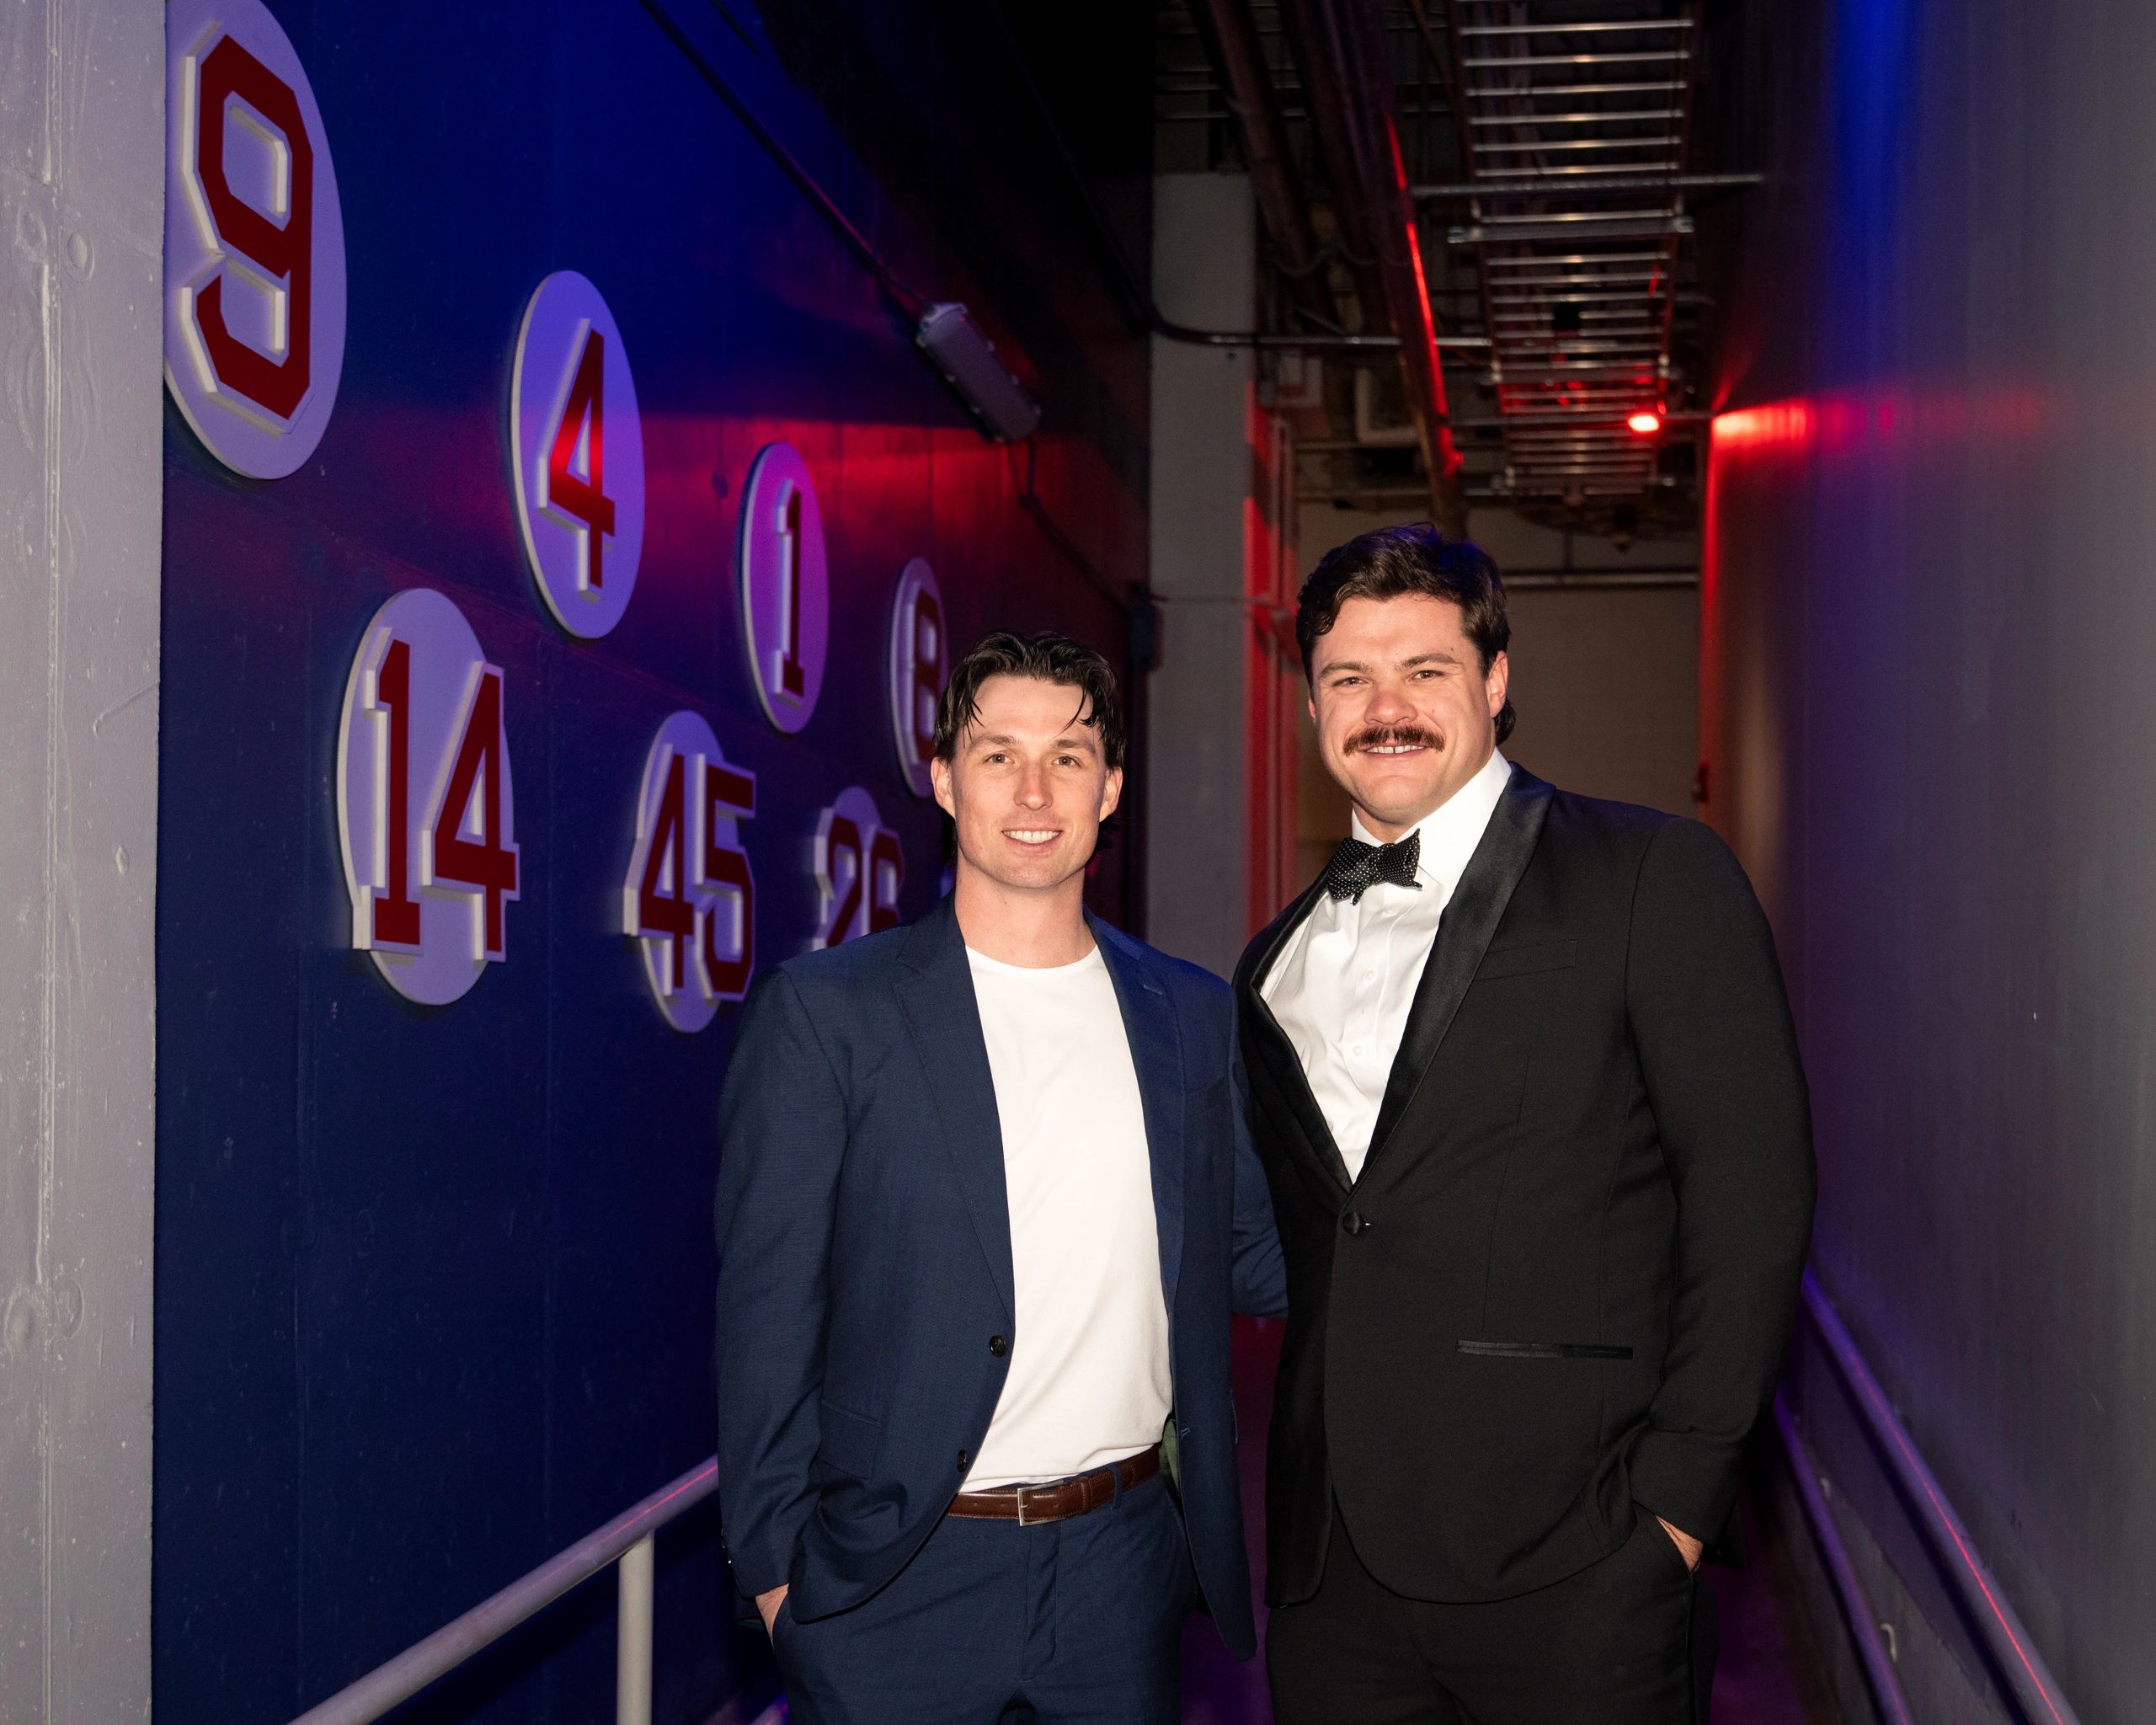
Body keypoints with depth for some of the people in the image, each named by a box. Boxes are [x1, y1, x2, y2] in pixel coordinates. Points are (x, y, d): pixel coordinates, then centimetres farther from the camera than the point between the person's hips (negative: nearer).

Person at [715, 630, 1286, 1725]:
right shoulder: (823, 1012, -5)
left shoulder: (1191, 1016, 6)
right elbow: (767, 1315, -5)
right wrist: (775, 1567, -7)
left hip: (1125, 1560, 3)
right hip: (899, 1586, -3)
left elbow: (1253, 1260, 12)